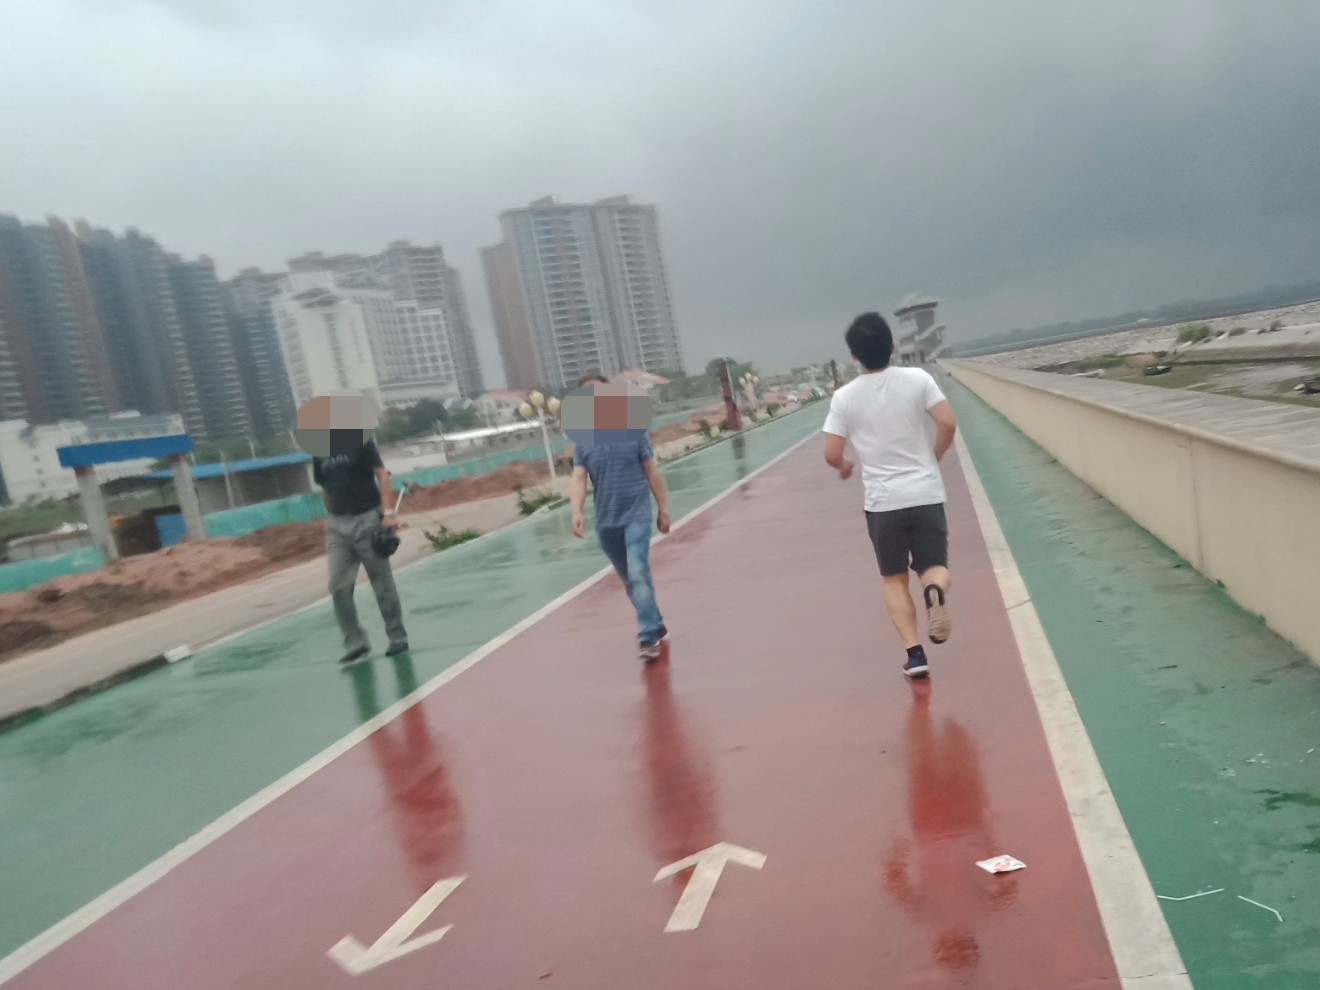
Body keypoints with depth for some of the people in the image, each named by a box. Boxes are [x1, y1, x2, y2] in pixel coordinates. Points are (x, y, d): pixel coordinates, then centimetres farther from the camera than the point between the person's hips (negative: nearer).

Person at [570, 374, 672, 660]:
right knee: (629, 580, 15)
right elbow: (579, 478, -7)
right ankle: (656, 627, 33)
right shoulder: (582, 442, 2)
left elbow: (652, 472, 0)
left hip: (636, 515, -4)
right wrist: (577, 512, -24)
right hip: (606, 522, 4)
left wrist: (663, 509, 1)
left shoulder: (633, 430, -4)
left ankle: (649, 638, -15)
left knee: (638, 574, -18)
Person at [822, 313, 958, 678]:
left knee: (895, 580, 13)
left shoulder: (844, 397, -4)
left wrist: (845, 467, 20)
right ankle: (936, 588, -22)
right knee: (935, 566, 13)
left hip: (883, 501, 0)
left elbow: (832, 455, -3)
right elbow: (948, 424, -9)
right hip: (926, 494, 0)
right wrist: (933, 459, 10)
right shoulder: (918, 379, -3)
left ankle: (915, 653, 5)